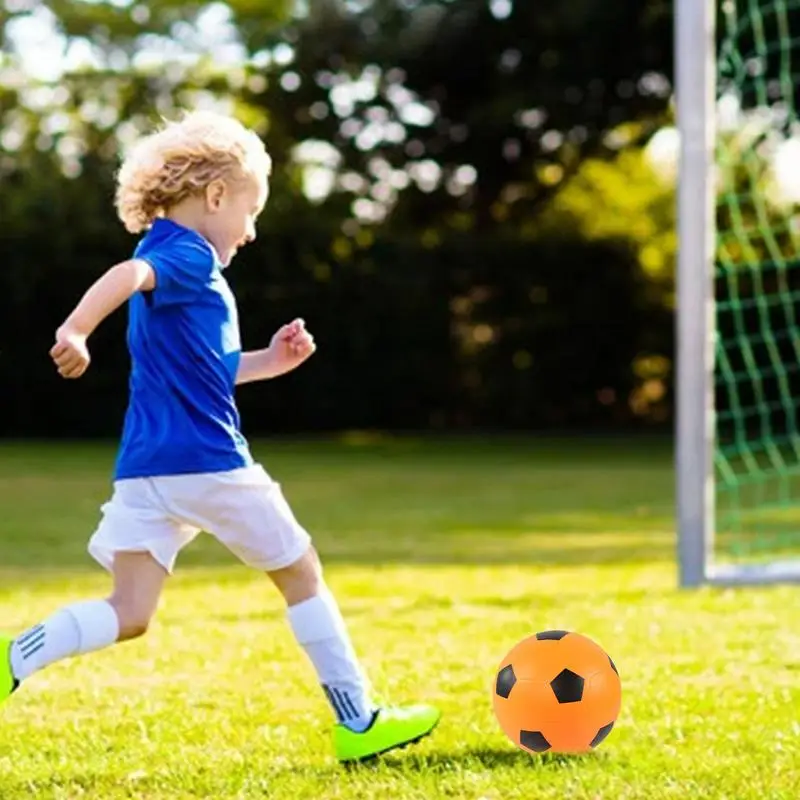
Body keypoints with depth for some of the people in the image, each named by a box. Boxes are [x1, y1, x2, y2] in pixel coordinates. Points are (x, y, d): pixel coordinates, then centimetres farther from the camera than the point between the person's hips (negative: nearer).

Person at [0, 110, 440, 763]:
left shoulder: (172, 257, 21)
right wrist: (75, 332, -48)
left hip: (145, 471, 9)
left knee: (127, 617, 4)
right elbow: (128, 275, -32)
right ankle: (358, 722, 14)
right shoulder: (191, 255, -9)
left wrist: (267, 362, 24)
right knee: (300, 570, 8)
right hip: (204, 462, -8)